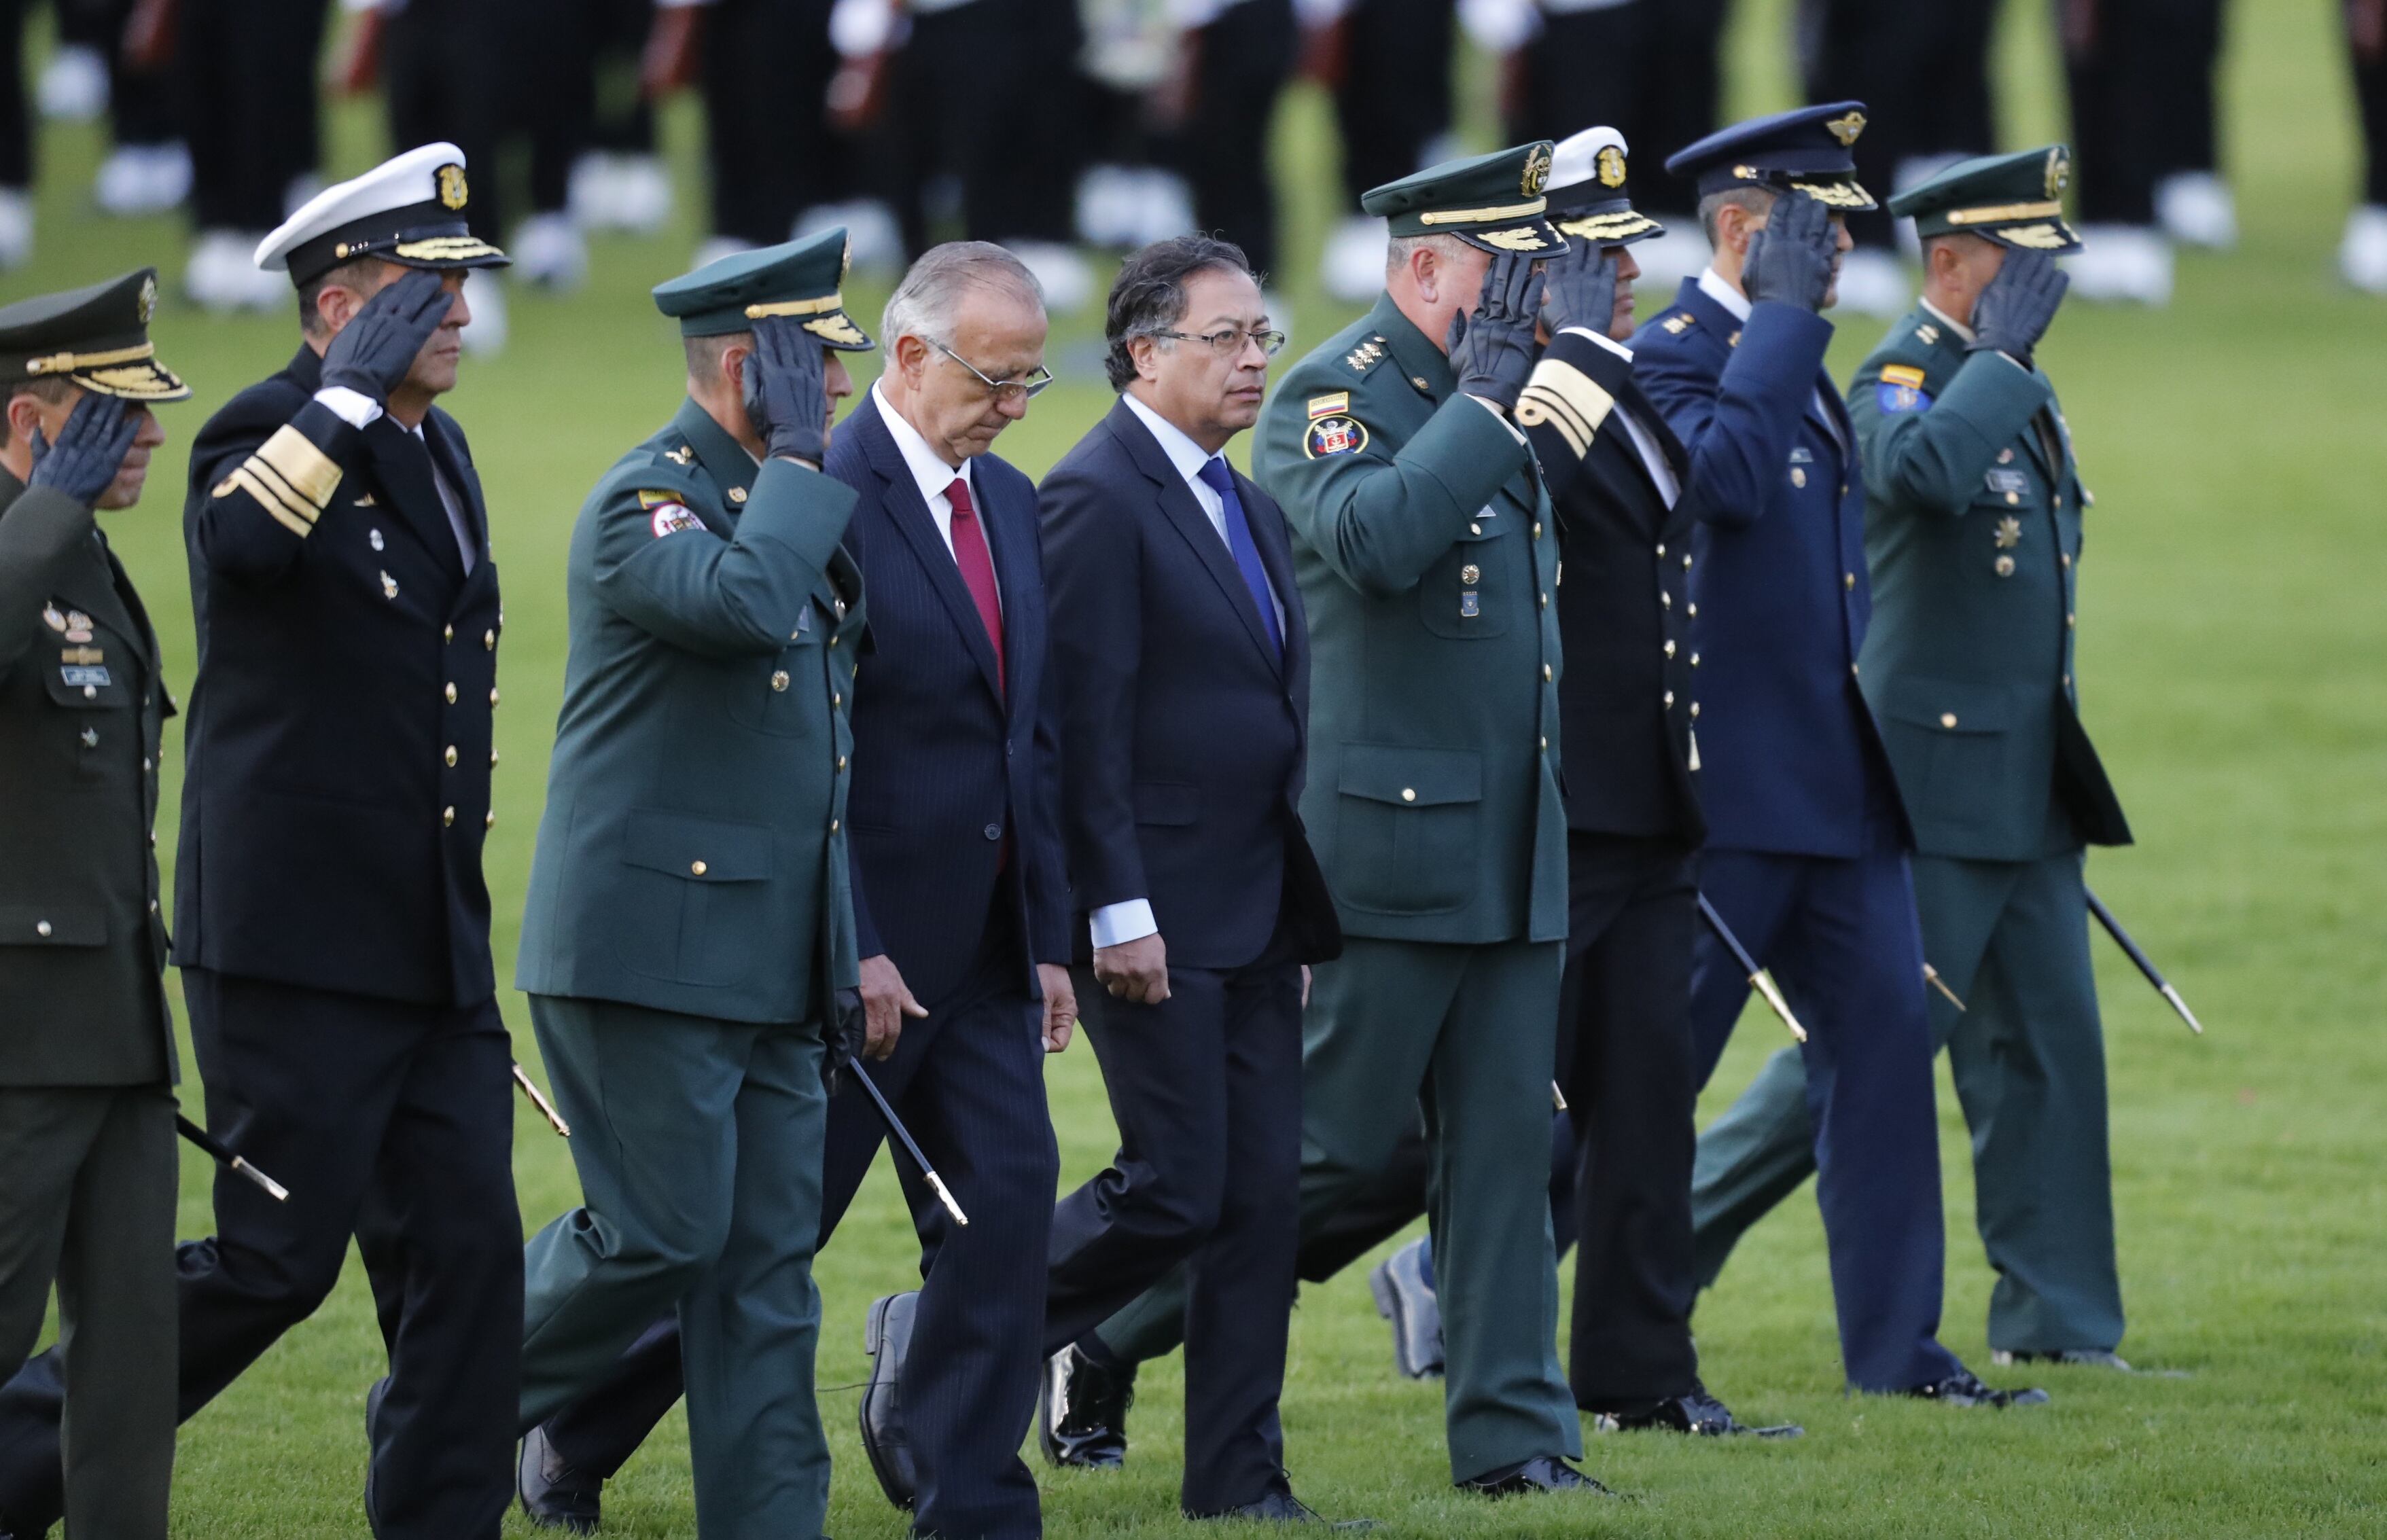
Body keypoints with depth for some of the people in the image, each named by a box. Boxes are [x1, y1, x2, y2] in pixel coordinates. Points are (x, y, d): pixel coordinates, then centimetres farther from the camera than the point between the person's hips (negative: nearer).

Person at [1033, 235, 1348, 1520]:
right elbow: (1082, 721, -16)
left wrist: (1306, 905, 14)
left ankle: (1238, 1479, 10)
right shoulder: (1099, 498, -12)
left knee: (1262, 1197, 6)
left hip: (1256, 914, 8)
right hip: (1154, 914, -8)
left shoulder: (1246, 508, 16)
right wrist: (1115, 912, -19)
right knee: (1175, 1187, -9)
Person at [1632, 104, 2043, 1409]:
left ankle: (1894, 1344, 8)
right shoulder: (1671, 357, -12)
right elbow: (1724, 481, -31)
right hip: (1729, 789, -9)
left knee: (1883, 1036, 5)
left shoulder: (1796, 362, 16)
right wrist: (1781, 318, -24)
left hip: (1837, 786, 9)